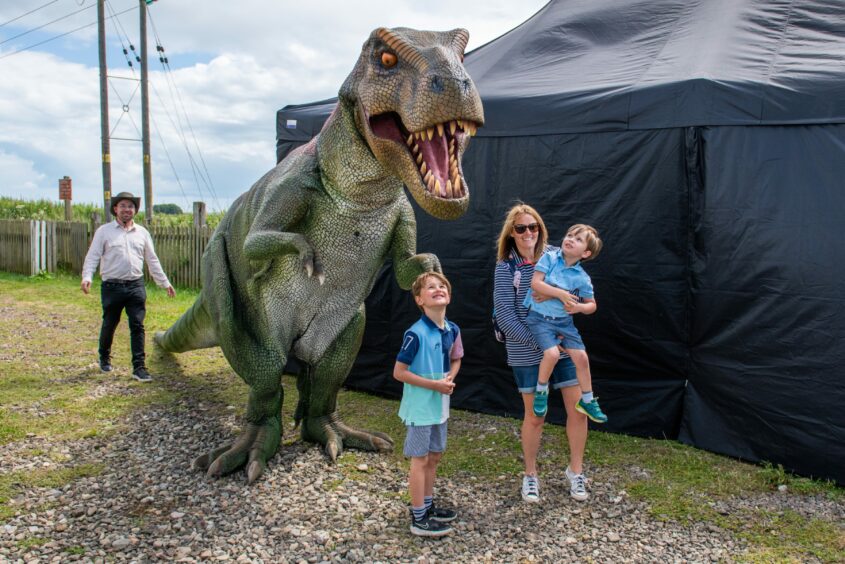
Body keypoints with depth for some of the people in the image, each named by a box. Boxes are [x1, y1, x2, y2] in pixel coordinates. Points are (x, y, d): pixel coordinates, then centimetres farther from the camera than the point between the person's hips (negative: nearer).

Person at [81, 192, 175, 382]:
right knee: (109, 325, 12)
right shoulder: (104, 231, 3)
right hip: (112, 286, -2)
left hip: (136, 286, 2)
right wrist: (87, 277, -19)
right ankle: (104, 357, 37)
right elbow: (92, 256, -3)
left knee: (137, 326, -3)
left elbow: (152, 260, 17)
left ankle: (139, 367, -1)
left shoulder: (142, 233, 12)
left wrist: (165, 283, 16)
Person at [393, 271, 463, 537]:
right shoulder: (416, 334, -21)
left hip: (440, 404, 7)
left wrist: (450, 378, -5)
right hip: (420, 406, -7)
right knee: (420, 459, 3)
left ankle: (428, 505, 34)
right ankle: (419, 519, 14)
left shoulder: (452, 330, -1)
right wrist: (435, 384, -20)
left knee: (434, 456, 18)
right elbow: (399, 372, -18)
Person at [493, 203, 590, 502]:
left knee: (578, 409, 4)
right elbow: (505, 315, -13)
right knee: (535, 416, 7)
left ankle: (575, 470, 27)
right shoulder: (506, 267, -8)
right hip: (527, 353, -2)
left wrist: (554, 293, -18)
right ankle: (530, 474, 29)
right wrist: (537, 341, -17)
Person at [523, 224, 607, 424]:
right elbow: (536, 283, -17)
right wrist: (561, 294, -20)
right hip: (540, 317, -3)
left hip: (564, 320, 3)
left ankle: (587, 400, 18)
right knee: (552, 353, -24)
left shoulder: (582, 278, -3)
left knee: (581, 357, -3)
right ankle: (541, 389, 4)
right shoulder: (549, 257, -8)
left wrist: (579, 307, -16)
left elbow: (592, 305, 6)